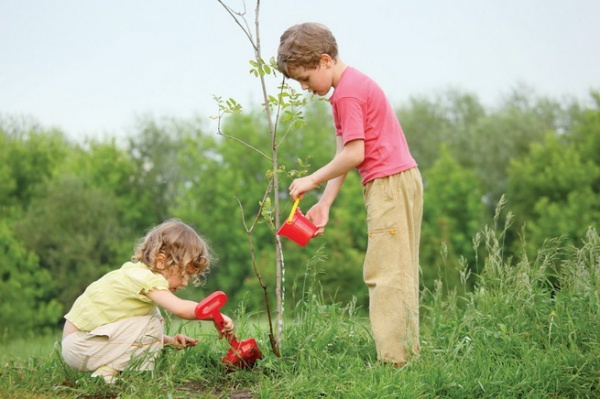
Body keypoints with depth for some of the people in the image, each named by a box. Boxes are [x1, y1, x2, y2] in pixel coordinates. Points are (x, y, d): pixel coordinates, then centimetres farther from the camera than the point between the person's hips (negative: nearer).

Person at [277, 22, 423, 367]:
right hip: (401, 183, 11)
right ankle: (409, 353, 16)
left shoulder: (348, 93, -14)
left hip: (390, 183, -11)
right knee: (399, 274, 12)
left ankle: (393, 361, -10)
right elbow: (343, 155, 15)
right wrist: (324, 203, 10)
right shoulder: (354, 85, 18)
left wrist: (312, 180, -7)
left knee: (384, 273, -10)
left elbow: (354, 154, -19)